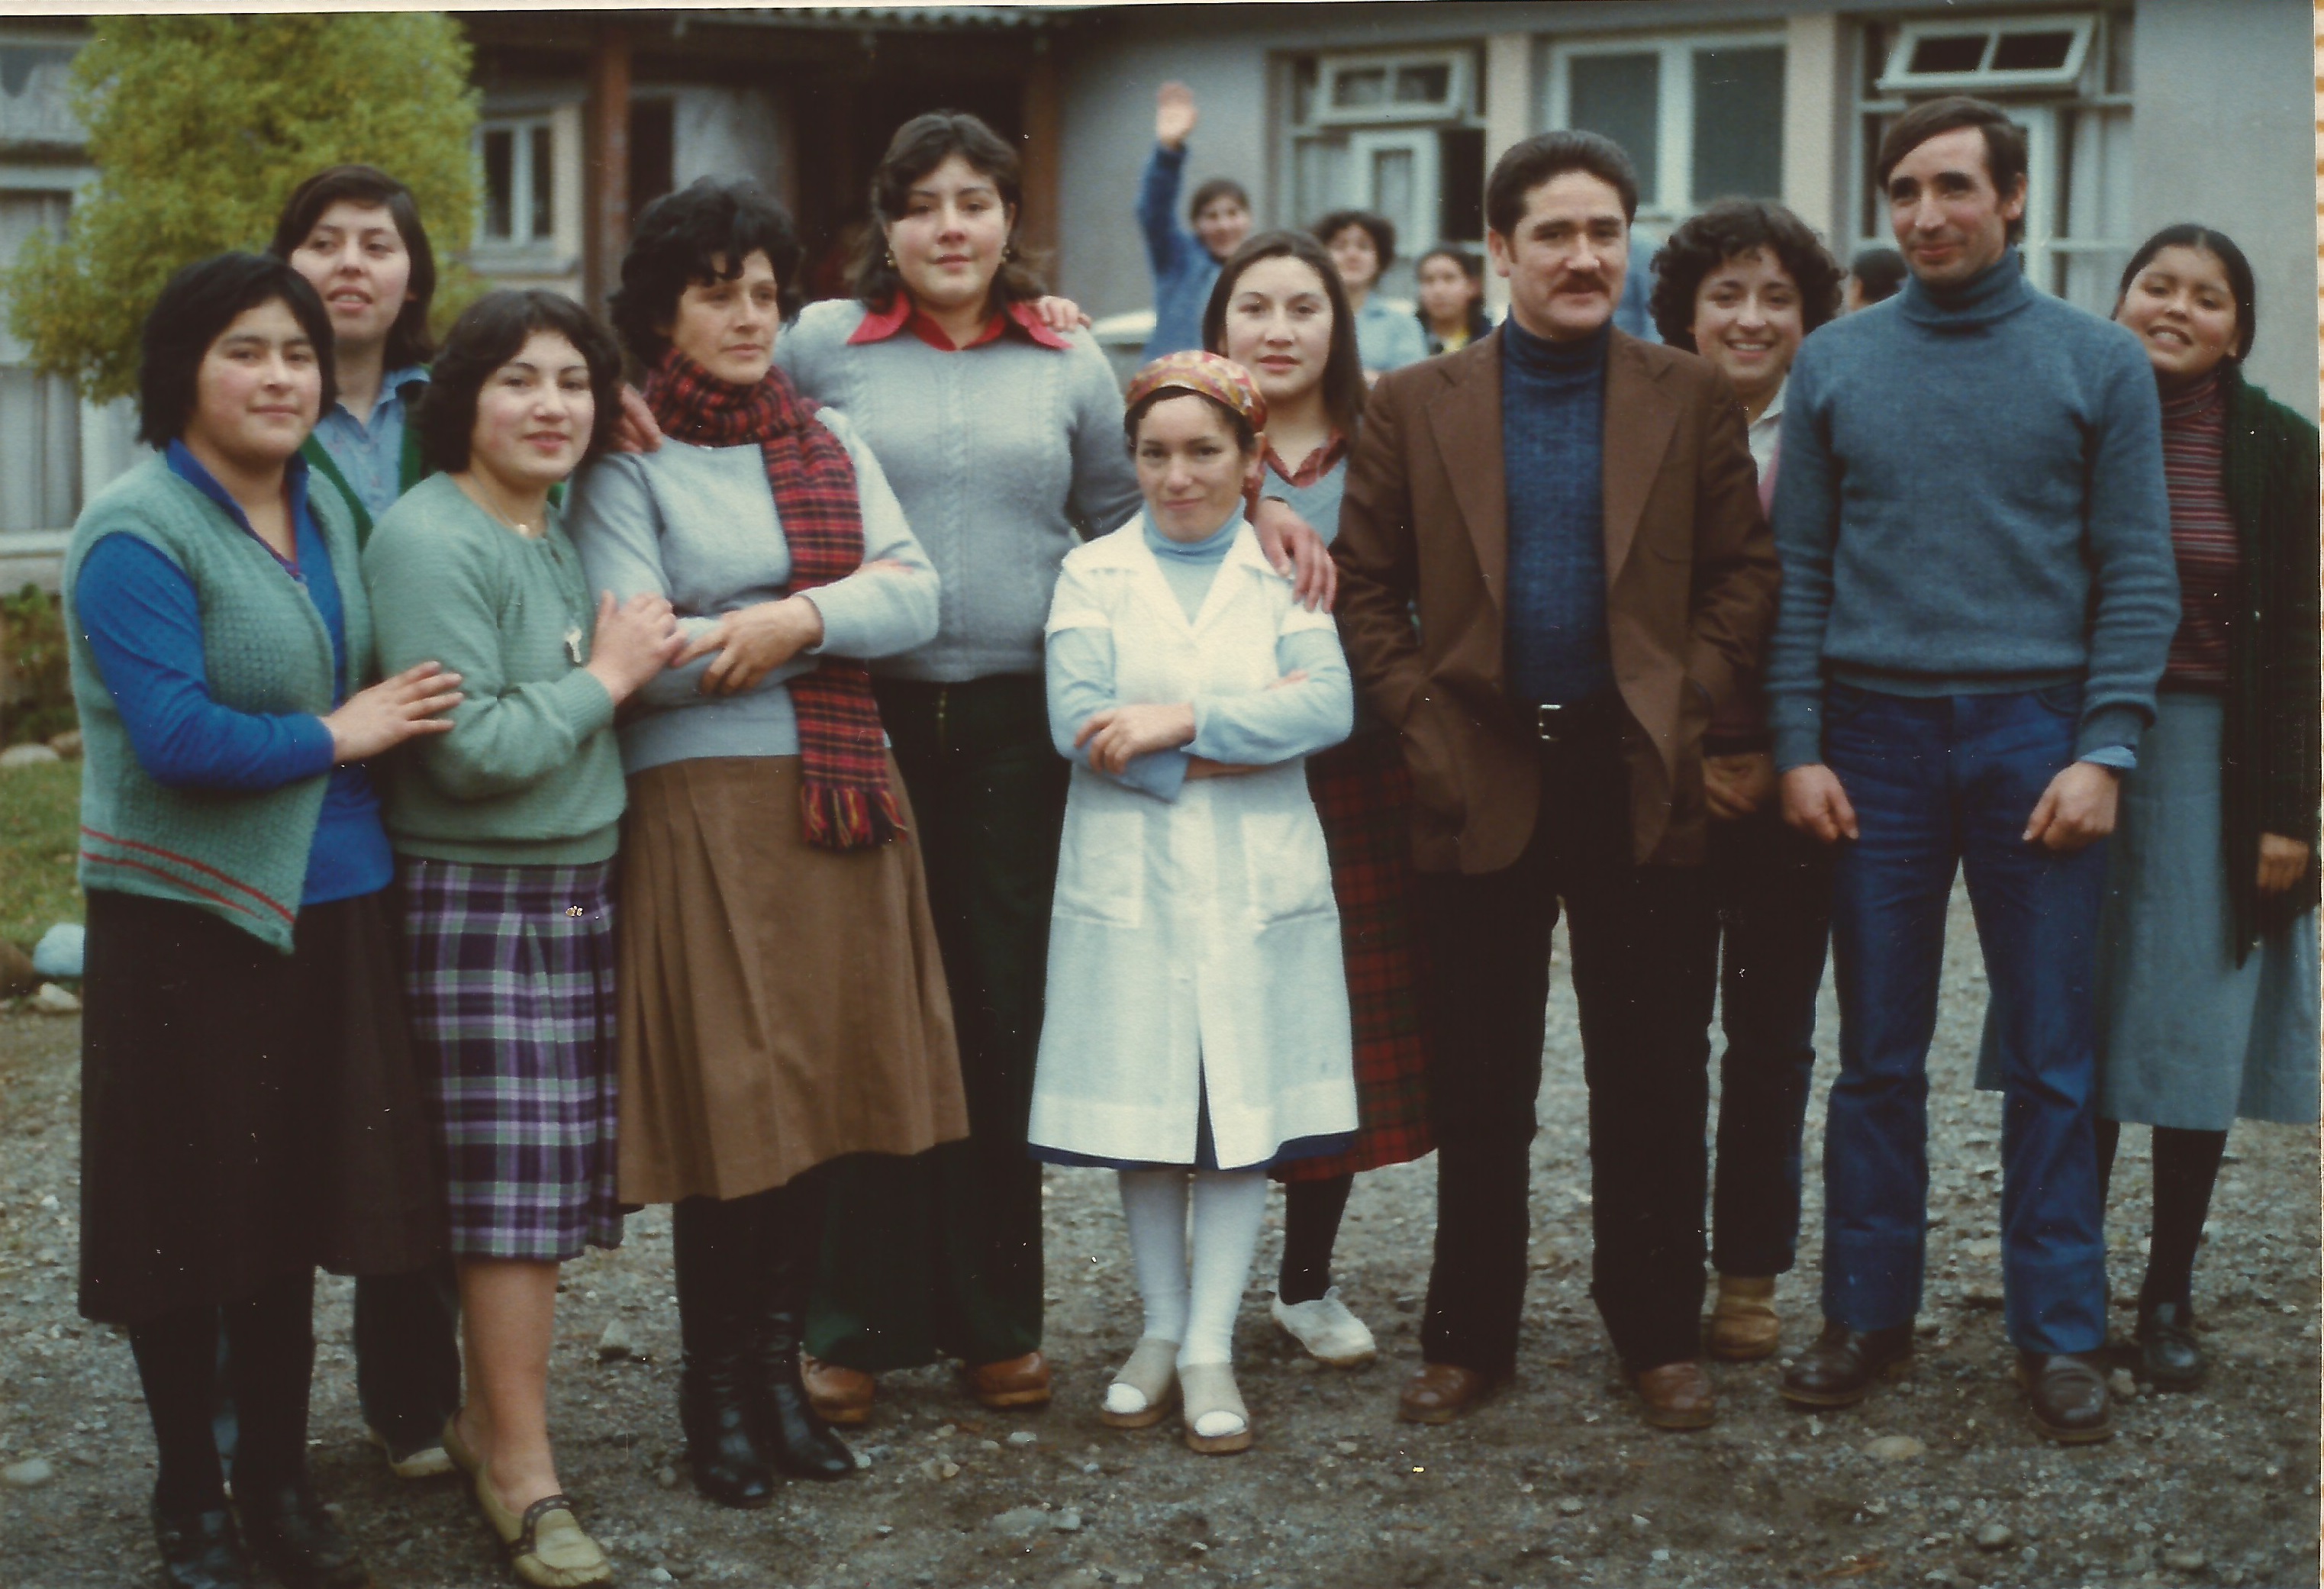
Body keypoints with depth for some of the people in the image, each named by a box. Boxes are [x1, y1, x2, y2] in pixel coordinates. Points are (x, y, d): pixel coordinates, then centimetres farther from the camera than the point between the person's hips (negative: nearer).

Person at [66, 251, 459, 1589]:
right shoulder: (138, 536, -14)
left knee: (296, 1204, 14)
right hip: (192, 924, -6)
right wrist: (339, 736, -14)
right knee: (195, 1217, 5)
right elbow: (177, 736, -22)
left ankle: (280, 1478, 29)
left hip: (329, 911, 6)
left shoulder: (327, 509, 9)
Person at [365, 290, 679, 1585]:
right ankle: (525, 1477, 5)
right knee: (515, 1179, -4)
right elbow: (473, 748, -20)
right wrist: (605, 676, -10)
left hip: (582, 884, 8)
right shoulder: (431, 541, -13)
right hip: (482, 902, -8)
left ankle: (495, 1414, 24)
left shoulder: (565, 529, 12)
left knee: (557, 1179, 10)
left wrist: (643, 655, 6)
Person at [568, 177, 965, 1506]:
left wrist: (801, 617, -16)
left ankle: (782, 1371, 20)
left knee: (818, 1094, 7)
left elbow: (916, 598, 3)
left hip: (840, 804, 5)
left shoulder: (832, 442, 15)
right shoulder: (627, 463, -1)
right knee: (725, 1105, -2)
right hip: (700, 811, -5)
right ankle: (716, 1396, 12)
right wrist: (845, 613, -9)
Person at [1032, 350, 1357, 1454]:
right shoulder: (1092, 575, 6)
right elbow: (1079, 724, -9)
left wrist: (1183, 722, -16)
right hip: (1129, 885, 0)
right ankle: (1162, 1329, 19)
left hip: (1258, 887, 0)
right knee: (1143, 1112, 4)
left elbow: (1330, 707, -9)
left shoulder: (1285, 575, 8)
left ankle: (1210, 1344, 8)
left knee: (1245, 1112, 0)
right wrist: (1245, 739, -11)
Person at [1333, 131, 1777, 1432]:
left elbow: (1745, 570, 5)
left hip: (1644, 781, 0)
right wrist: (1422, 721, -6)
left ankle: (1662, 1335, 20)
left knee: (1656, 1080, 7)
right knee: (1479, 1087, 7)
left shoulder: (1693, 399, 6)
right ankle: (1471, 1337, 19)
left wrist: (1688, 705, -7)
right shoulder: (1416, 407, 6)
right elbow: (1368, 588, 5)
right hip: (1484, 779, 0)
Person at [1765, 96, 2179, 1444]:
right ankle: (1869, 1312, 18)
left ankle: (2060, 1335, 13)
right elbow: (1801, 567, 7)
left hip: (2035, 734, -1)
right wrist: (1799, 746, -1)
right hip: (1877, 738, 1)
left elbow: (2139, 573, 0)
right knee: (1878, 1054, 7)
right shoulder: (1837, 363, 7)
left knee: (2054, 1054, 3)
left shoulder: (2100, 362, 2)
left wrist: (2105, 750, -9)